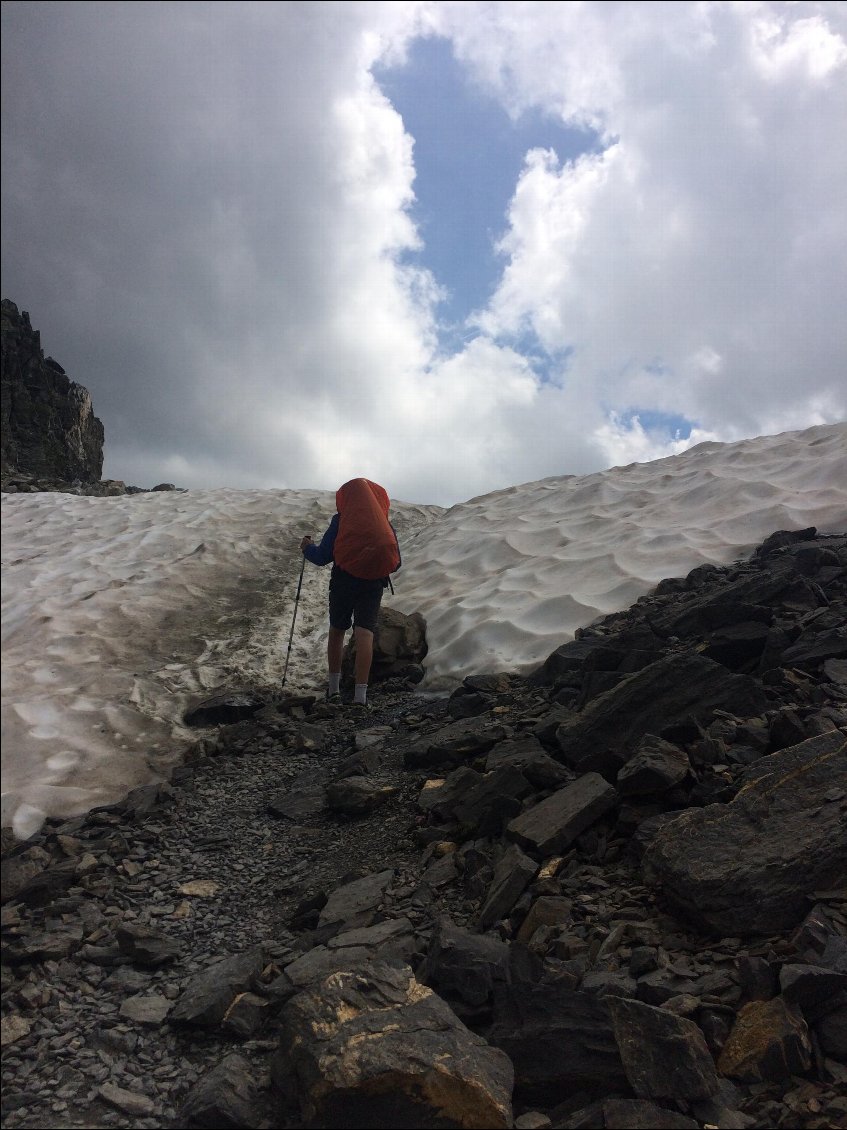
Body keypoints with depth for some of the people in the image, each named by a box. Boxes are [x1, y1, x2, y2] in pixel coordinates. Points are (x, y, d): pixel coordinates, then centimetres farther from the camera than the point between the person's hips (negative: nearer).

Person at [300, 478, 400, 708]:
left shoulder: (341, 520, 1)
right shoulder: (386, 524, 10)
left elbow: (322, 557, -2)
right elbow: (396, 562, 11)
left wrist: (307, 548, 19)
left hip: (343, 582, -1)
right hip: (374, 585, 1)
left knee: (337, 632, 17)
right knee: (364, 634, -4)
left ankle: (333, 688, 23)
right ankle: (360, 695, -14)